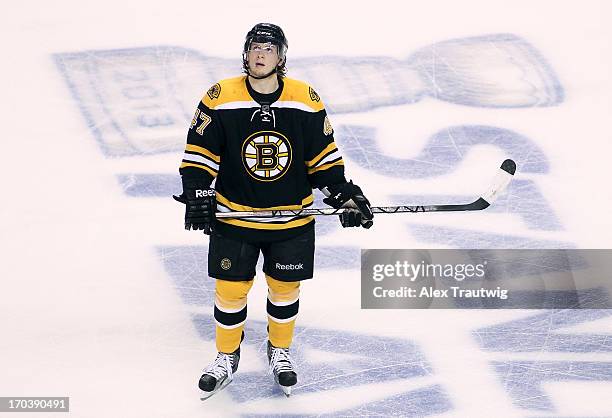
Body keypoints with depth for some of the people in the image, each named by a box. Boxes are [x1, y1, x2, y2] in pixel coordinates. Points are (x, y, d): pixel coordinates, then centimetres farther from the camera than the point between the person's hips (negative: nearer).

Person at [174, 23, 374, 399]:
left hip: (292, 219, 1)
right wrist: (198, 195, -16)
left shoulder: (307, 101, -6)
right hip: (233, 216, -1)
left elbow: (324, 156, 3)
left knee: (285, 288, 13)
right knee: (231, 289, 7)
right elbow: (199, 153, -5)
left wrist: (344, 194, -5)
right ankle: (227, 358, 28)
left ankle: (279, 351, 37)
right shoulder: (220, 99, -10)